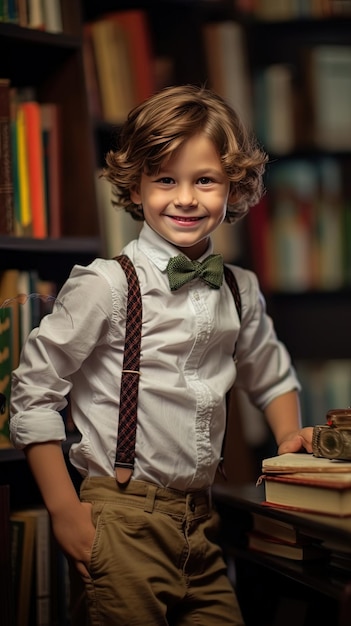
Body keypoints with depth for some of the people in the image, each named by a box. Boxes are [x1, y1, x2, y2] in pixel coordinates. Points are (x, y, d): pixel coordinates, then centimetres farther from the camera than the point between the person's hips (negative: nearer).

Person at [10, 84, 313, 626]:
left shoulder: (241, 292, 4)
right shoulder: (107, 285, -12)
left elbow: (270, 374, 24)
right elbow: (33, 392, -9)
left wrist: (288, 432, 7)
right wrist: (64, 511, -10)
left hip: (200, 521, 5)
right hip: (126, 524, -5)